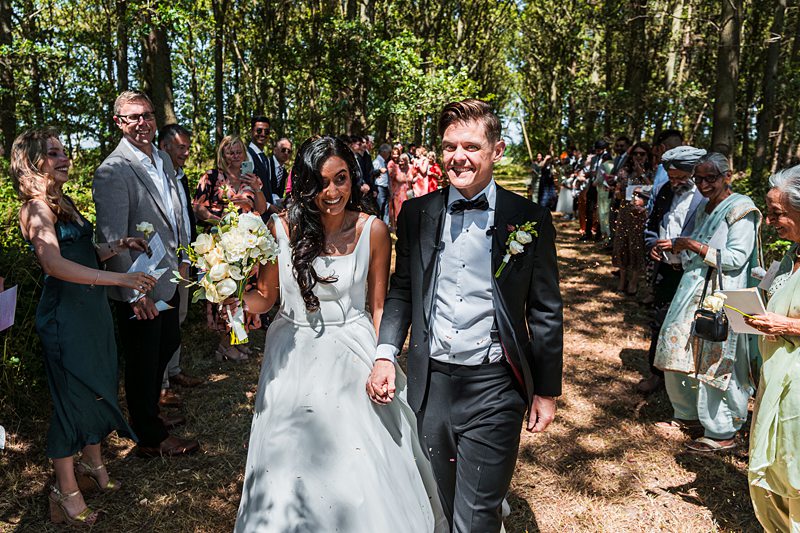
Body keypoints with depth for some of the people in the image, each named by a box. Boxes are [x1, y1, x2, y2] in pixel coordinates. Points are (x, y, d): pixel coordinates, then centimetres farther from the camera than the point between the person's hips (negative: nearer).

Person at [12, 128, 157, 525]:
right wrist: (120, 279, -36)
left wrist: (118, 245, -1)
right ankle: (66, 490, 20)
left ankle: (92, 464, 36)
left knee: (98, 386, 17)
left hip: (91, 308, 8)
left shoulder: (63, 203, 12)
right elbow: (55, 264, -30)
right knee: (72, 396, 3)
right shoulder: (36, 208, -15)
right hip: (64, 313, -8)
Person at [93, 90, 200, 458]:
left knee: (166, 347, 23)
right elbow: (112, 239, -22)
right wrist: (134, 294, -24)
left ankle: (149, 415, 46)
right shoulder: (113, 171, -19)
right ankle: (152, 439, 28)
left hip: (168, 279, 9)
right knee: (143, 362, 9)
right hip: (140, 290, -8)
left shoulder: (163, 160, 7)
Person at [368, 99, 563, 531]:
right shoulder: (417, 214, 2)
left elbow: (546, 313, 0)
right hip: (430, 382, 3)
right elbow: (401, 290, 8)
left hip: (493, 387, -3)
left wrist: (547, 390, 2)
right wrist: (385, 354, -4)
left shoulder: (530, 220, -5)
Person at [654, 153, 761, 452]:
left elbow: (736, 257, -17)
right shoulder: (704, 209, 16)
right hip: (694, 292, 9)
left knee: (714, 363, -2)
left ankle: (721, 433, 13)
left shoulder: (740, 209, -10)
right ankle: (689, 415, 31)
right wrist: (680, 249, 7)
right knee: (679, 354, 13)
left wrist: (697, 246, -16)